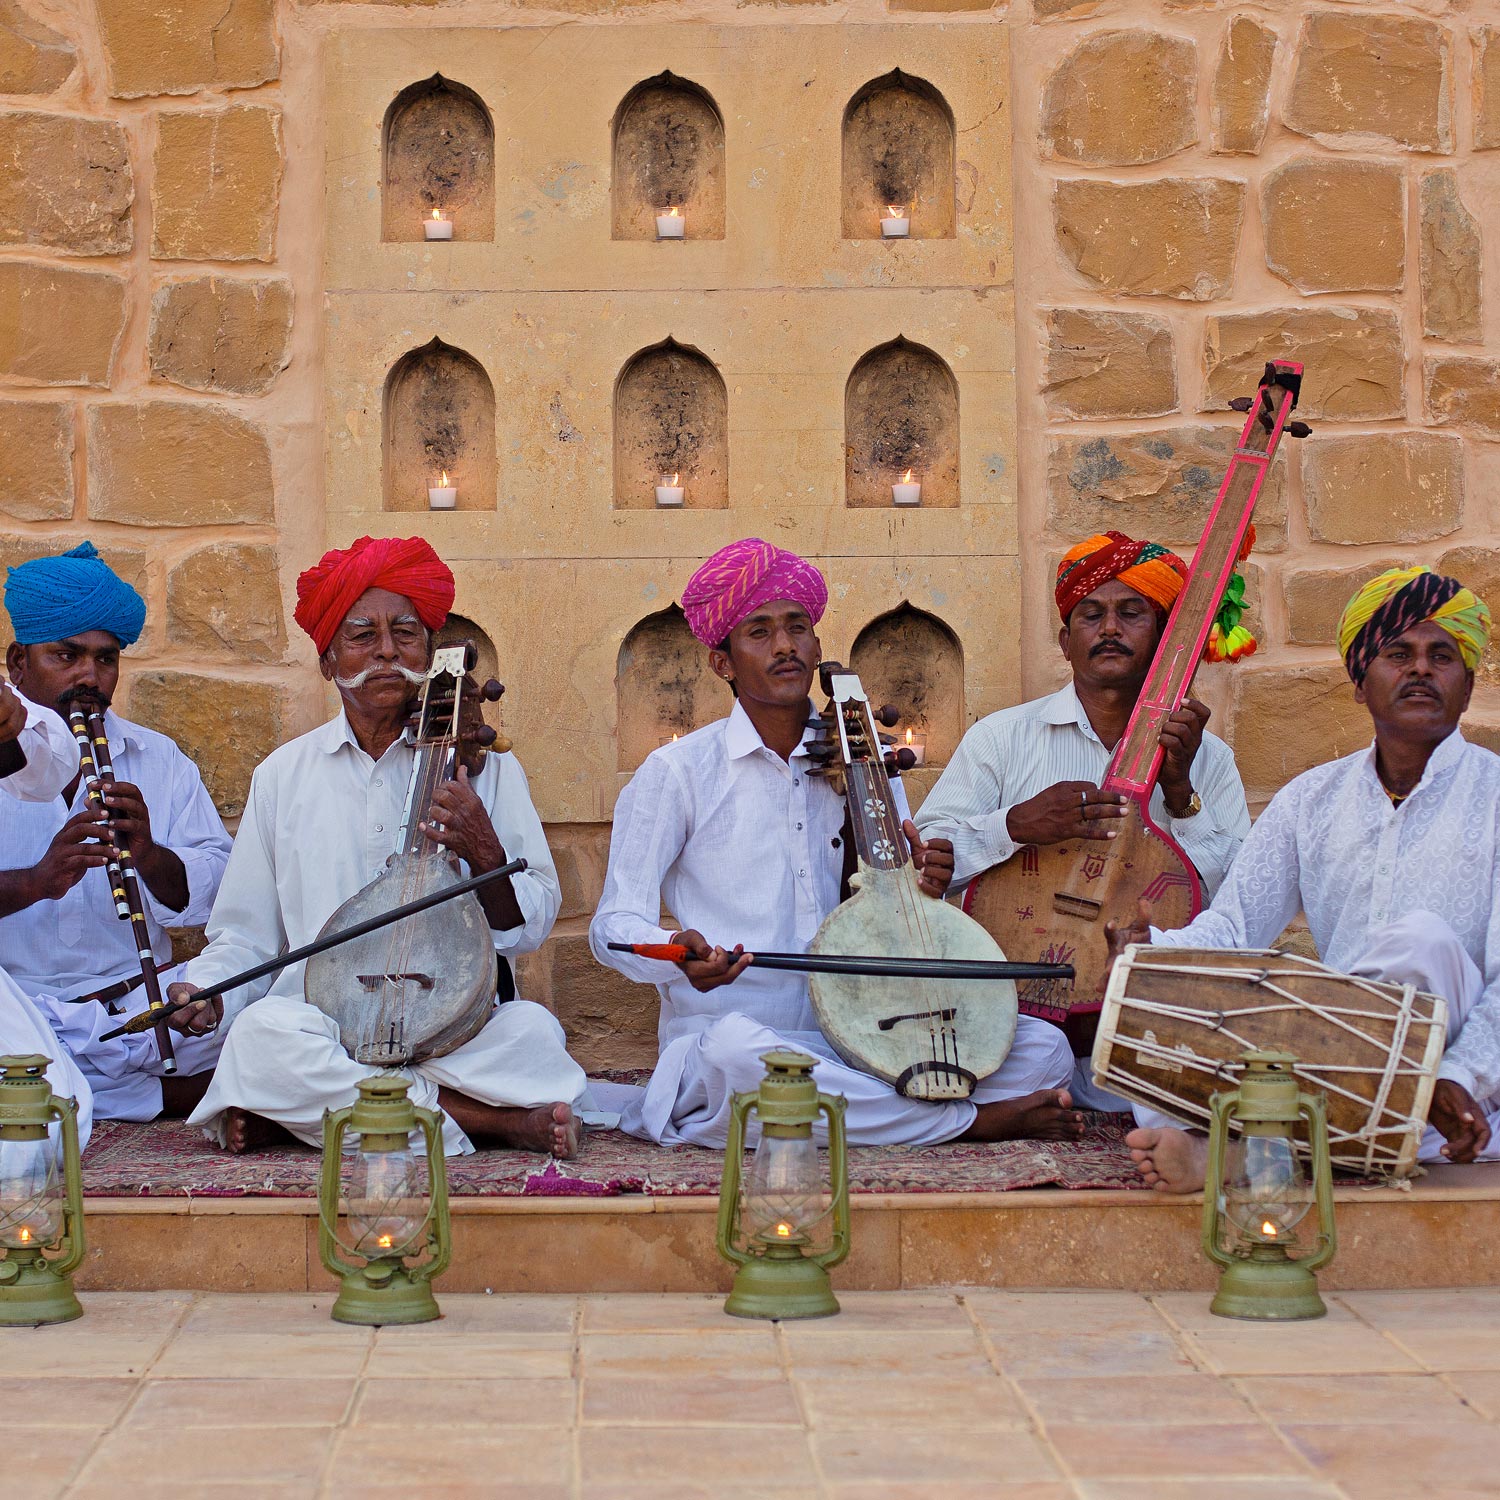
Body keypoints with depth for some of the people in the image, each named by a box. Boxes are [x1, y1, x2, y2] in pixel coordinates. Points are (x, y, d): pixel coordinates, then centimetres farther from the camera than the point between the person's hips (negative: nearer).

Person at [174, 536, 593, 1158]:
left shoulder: (488, 768, 9)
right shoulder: (282, 776, 12)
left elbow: (532, 926, 4)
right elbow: (246, 934, 15)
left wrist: (485, 855, -15)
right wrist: (206, 989, -6)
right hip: (325, 1021, 1)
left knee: (533, 1033, -32)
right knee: (261, 1033, -33)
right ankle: (494, 1119, -23)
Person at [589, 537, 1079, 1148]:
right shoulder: (677, 771, 1)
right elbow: (615, 922, -1)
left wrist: (924, 891, -6)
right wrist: (681, 955, -24)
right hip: (729, 1027, -4)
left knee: (1044, 1049, -13)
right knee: (737, 1051, -41)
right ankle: (974, 1121, -23)